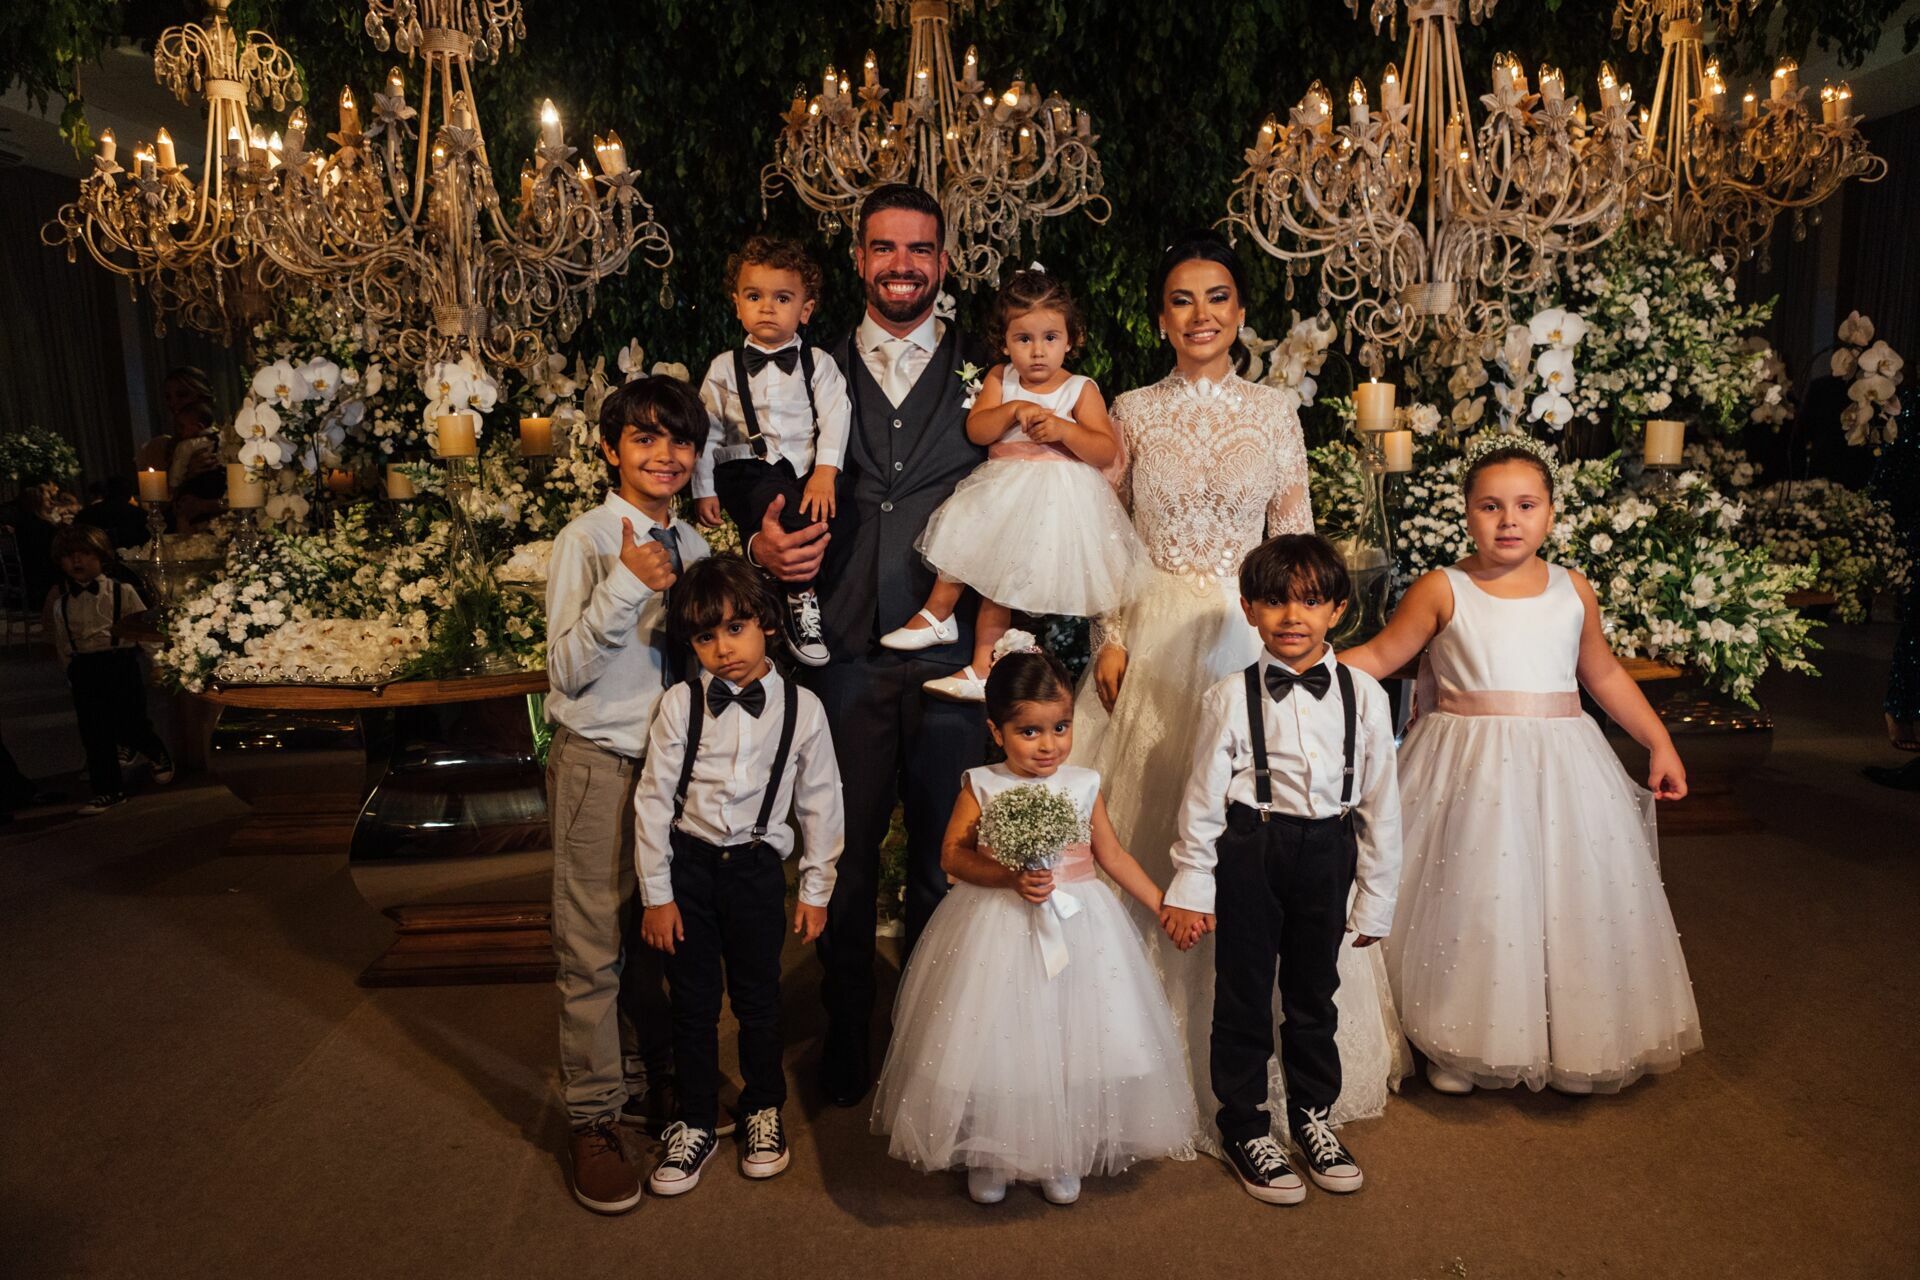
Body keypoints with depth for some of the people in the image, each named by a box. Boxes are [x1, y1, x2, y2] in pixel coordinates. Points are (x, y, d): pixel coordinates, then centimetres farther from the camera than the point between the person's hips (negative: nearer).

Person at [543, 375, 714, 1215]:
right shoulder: (586, 541, -10)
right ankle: (593, 1120, 20)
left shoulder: (693, 546, 7)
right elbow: (569, 670, -16)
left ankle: (652, 1085, 35)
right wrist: (627, 585, -26)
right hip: (600, 764, -5)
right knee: (594, 948, 3)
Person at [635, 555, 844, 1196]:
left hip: (757, 865, 0)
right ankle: (695, 1123, 29)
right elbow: (654, 800, -3)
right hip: (689, 863, 0)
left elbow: (819, 801, 1)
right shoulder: (680, 704, -8)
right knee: (692, 1000, 11)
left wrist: (816, 887, 3)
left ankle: (763, 1108, 37)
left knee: (758, 997, 14)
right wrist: (656, 894, -3)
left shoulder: (801, 708, -6)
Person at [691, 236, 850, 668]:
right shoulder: (724, 367, 13)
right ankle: (800, 599, -21)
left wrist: (825, 471, -17)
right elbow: (707, 431, 12)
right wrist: (704, 489, 4)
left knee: (822, 512, -27)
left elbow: (834, 418, -1)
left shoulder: (818, 364, 11)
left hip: (807, 472, 2)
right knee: (781, 504, -32)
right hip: (748, 469, -2)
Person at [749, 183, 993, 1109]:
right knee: (845, 853, 10)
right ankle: (846, 1035, 30)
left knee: (944, 858, 10)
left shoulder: (983, 376, 7)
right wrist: (765, 544, -11)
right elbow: (776, 499, 11)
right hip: (846, 651, 1)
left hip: (951, 649, 0)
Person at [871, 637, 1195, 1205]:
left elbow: (1112, 853, 6)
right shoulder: (982, 786, -7)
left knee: (1072, 1040, 8)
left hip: (1076, 926, 2)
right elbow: (952, 855, -9)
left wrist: (1164, 905, 5)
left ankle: (1062, 1155, 29)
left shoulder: (1083, 785, -1)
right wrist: (1010, 877, -22)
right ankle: (987, 1155, 28)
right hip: (997, 931, -2)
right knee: (995, 1038, 5)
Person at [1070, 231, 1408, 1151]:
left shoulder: (1275, 410, 7)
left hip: (1253, 636, 1)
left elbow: (1296, 539, 7)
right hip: (1153, 637, 0)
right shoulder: (1131, 412, 5)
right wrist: (1110, 641, -5)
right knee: (1150, 834, 2)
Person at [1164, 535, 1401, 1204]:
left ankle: (1313, 1114, 42)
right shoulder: (1231, 697, -9)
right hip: (1250, 852, -2)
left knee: (1313, 991, 20)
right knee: (1243, 995, 10)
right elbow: (1203, 797, -5)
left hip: (1328, 852, 2)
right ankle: (1245, 1129, 31)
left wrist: (1376, 897, 5)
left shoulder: (1363, 694, -3)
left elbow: (1381, 802, 2)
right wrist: (1191, 887, -3)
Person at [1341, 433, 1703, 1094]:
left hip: (1560, 767, 3)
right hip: (1469, 774, -3)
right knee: (1469, 909, 2)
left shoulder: (1572, 589, 7)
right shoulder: (1442, 589, -4)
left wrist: (1660, 743, 18)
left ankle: (1573, 1043, 29)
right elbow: (1380, 655, 0)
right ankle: (1456, 1048, 21)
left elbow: (1604, 674, 18)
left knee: (1570, 904, 8)